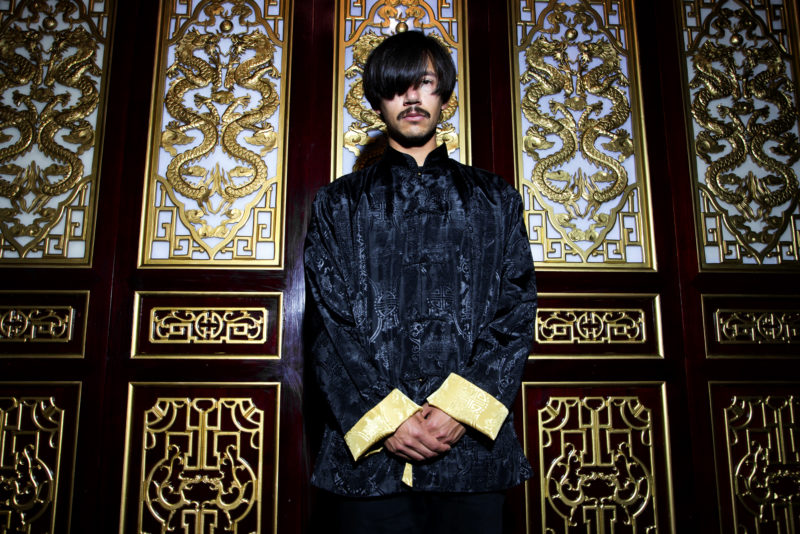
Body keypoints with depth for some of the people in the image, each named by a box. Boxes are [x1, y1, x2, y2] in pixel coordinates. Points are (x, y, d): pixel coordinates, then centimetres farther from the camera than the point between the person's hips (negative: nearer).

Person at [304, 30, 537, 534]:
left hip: (473, 445, 1)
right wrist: (385, 417, -10)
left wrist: (461, 407, -10)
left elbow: (517, 312, 3)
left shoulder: (495, 199, 11)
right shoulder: (341, 203, 10)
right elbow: (330, 322, 2)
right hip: (368, 446, 0)